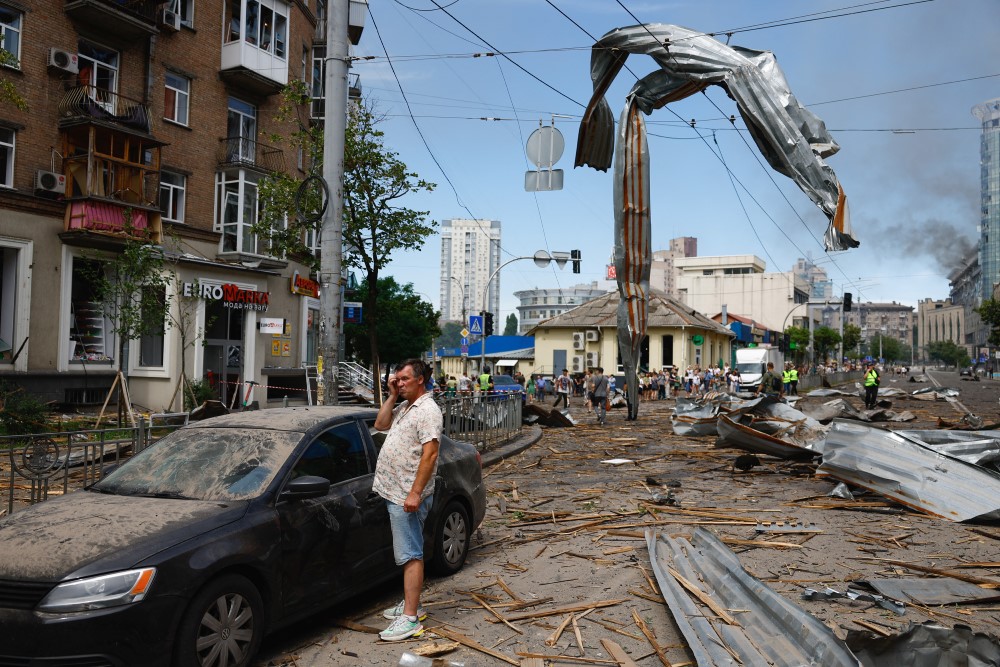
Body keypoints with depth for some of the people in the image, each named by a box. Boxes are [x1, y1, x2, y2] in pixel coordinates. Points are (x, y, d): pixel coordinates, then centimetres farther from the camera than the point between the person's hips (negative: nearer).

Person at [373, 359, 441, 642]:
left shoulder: (428, 410, -15)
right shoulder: (404, 407, 15)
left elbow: (430, 454, -21)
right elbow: (380, 424, 14)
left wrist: (415, 493, -25)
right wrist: (392, 395, 7)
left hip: (408, 496, -9)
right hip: (395, 492, 10)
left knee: (410, 555, -7)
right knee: (408, 553, 16)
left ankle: (410, 618, -4)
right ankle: (411, 604, 26)